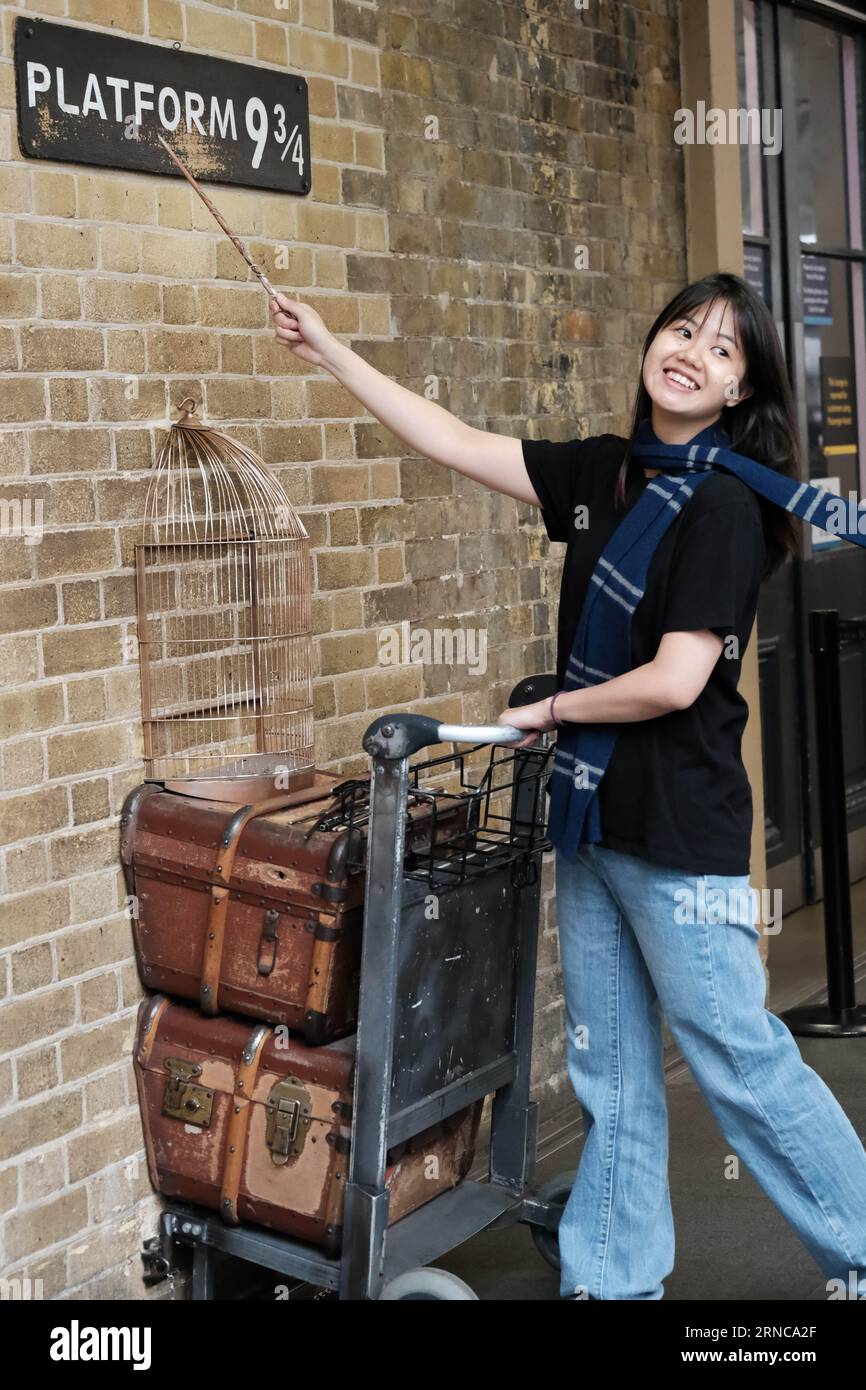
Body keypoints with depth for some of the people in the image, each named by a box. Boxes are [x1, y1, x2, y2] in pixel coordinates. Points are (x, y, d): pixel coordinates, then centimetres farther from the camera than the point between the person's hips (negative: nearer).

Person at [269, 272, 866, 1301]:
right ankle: (612, 1277, 27)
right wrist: (329, 351, 12)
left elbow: (675, 680, -19)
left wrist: (551, 710, -5)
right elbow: (457, 445, 12)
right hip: (592, 819, 7)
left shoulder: (723, 505, -14)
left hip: (679, 830, -7)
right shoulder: (602, 473, 8)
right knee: (609, 1072, 14)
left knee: (737, 1059, 0)